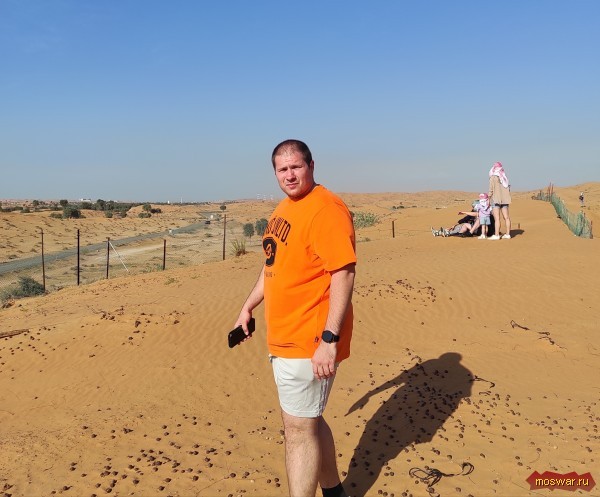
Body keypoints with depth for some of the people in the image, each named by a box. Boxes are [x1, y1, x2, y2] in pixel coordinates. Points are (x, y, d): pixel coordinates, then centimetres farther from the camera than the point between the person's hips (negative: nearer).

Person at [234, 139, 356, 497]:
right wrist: (249, 306, 24)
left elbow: (344, 276, -23)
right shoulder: (284, 208, 13)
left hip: (310, 341, -9)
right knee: (307, 421, 21)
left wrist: (329, 339, -27)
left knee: (299, 428, -1)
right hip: (284, 337, 9)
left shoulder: (326, 209, -17)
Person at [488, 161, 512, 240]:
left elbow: (491, 190, -9)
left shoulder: (493, 178, -7)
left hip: (496, 199, -6)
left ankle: (496, 235, -9)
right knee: (506, 217, 8)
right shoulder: (504, 177, 10)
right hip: (505, 200, 6)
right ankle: (508, 234, 13)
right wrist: (507, 199, 14)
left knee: (497, 218, -7)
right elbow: (508, 189, 10)